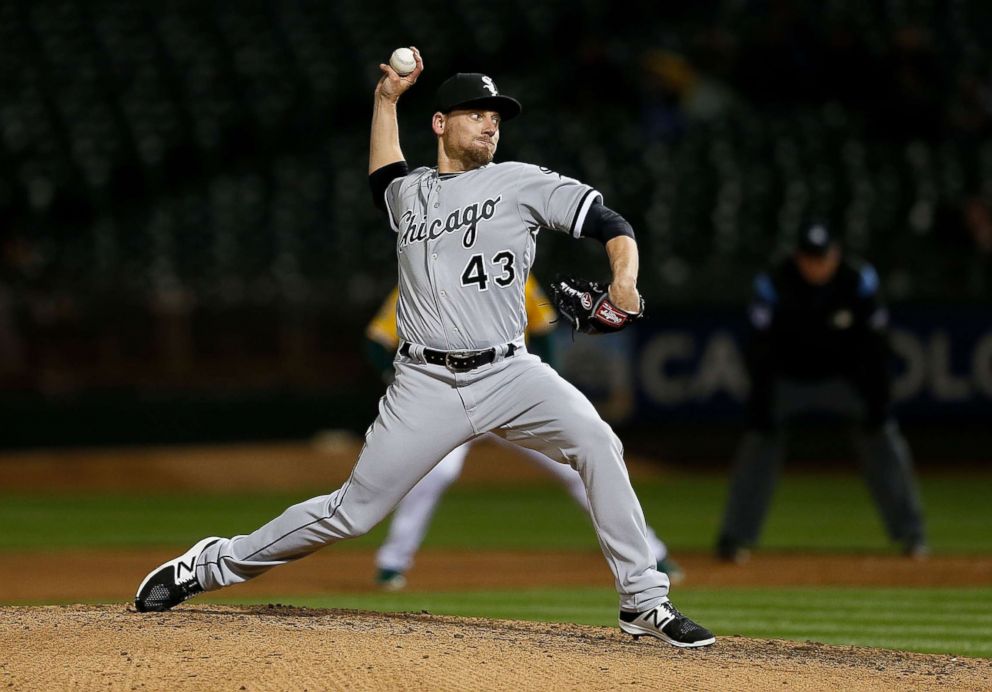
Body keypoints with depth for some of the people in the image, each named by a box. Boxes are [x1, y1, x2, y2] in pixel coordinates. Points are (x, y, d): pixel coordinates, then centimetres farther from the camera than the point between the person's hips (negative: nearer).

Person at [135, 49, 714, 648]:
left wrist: (624, 280, -20)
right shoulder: (409, 193, 15)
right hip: (427, 384, 1)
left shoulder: (522, 183, 4)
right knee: (354, 511, -2)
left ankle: (644, 601, -19)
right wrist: (387, 97, 33)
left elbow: (612, 223, -1)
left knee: (596, 442, -26)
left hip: (508, 374, -1)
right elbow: (386, 177, 41)